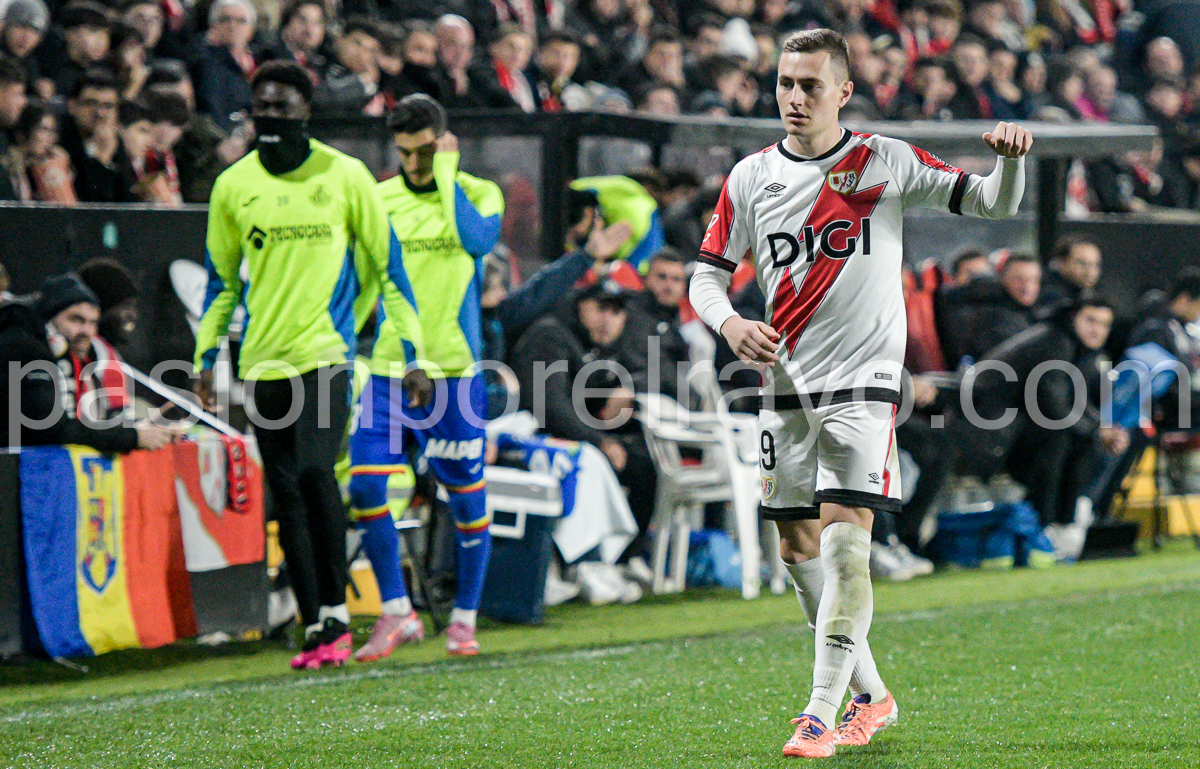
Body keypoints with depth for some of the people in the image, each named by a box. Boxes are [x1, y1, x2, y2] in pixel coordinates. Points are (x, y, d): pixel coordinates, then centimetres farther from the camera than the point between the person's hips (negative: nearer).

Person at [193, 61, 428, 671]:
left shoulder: (345, 176, 0)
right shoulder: (233, 186, 8)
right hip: (264, 362, 4)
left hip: (327, 350, -4)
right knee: (287, 497, 3)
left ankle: (336, 610, -10)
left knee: (314, 471, -21)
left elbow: (387, 267, 6)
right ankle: (316, 628, 10)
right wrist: (206, 357, 13)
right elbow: (222, 279, 19)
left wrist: (413, 352, 2)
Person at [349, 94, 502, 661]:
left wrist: (446, 173, -17)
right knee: (364, 485, -10)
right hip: (389, 368, 2)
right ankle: (396, 614, 2)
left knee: (466, 496, 3)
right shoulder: (379, 200, 7)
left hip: (455, 368, -2)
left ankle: (464, 619, 17)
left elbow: (476, 238, -23)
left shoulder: (478, 193, 0)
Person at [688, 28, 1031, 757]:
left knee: (845, 537, -16)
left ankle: (822, 713, -17)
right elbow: (709, 272, 9)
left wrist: (1011, 157, -21)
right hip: (787, 383, 4)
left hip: (863, 381, -4)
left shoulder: (885, 162, -2)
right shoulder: (752, 177, 5)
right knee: (798, 547, 8)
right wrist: (731, 323, -12)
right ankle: (871, 695, 25)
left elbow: (994, 204, 1)